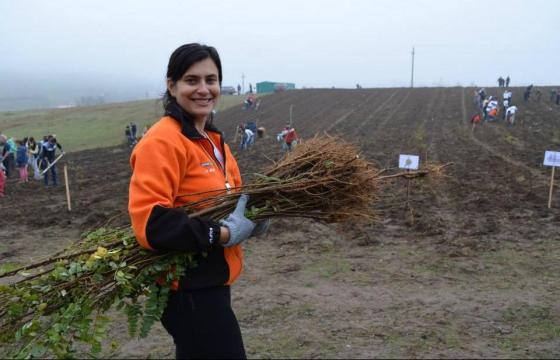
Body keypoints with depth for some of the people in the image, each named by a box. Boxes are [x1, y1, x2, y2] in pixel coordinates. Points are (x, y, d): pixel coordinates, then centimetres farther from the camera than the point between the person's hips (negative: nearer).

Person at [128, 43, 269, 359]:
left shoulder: (213, 139, 10)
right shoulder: (163, 140, -20)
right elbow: (149, 222, -28)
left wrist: (251, 216, -1)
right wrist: (222, 234, -25)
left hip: (209, 281, 9)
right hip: (188, 288, -9)